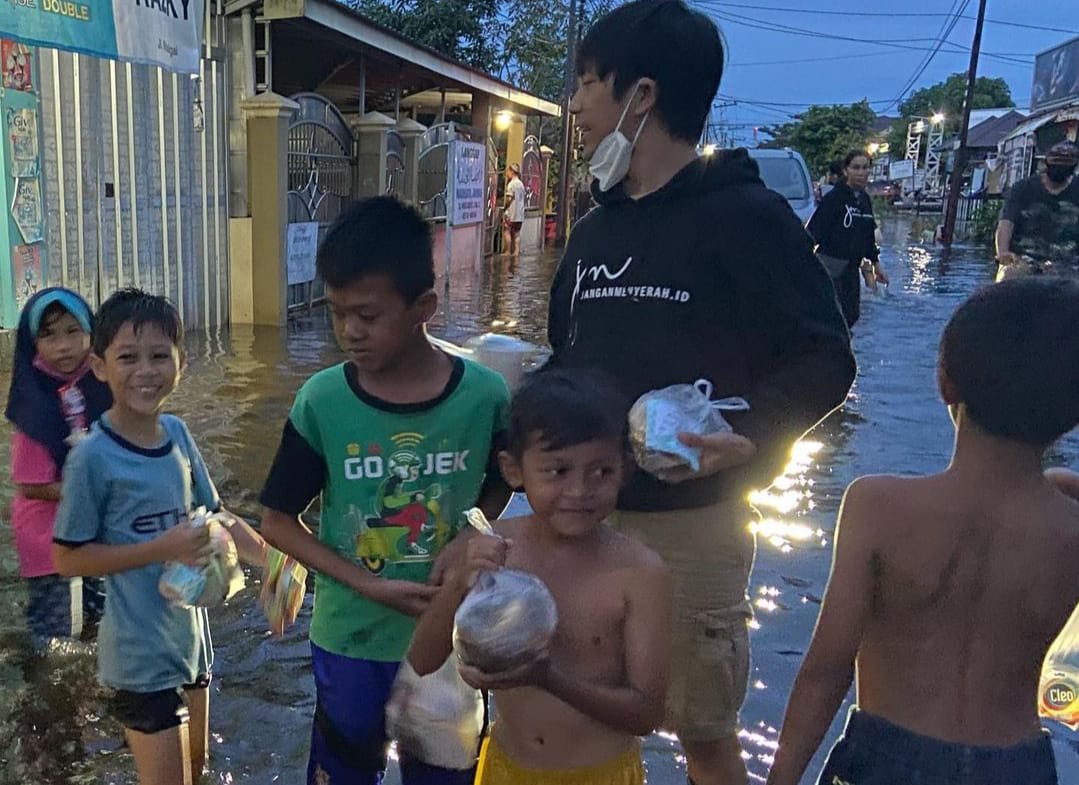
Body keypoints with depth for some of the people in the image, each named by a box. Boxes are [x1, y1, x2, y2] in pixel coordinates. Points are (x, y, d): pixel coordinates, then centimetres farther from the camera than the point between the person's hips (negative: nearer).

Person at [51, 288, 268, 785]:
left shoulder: (176, 432, -3)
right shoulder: (93, 457, -21)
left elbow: (213, 516, 7)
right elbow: (67, 558, -15)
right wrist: (162, 549, -23)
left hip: (190, 635, 7)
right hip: (142, 654, -6)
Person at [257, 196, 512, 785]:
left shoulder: (484, 395, -14)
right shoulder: (322, 402, -15)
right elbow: (278, 522, -6)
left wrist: (468, 540, -16)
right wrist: (368, 585, -17)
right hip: (351, 638, 0)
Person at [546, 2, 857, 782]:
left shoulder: (747, 215, -10)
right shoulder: (596, 229, 11)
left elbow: (823, 359, -11)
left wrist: (749, 437, -26)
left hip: (690, 522, -6)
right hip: (585, 514, 6)